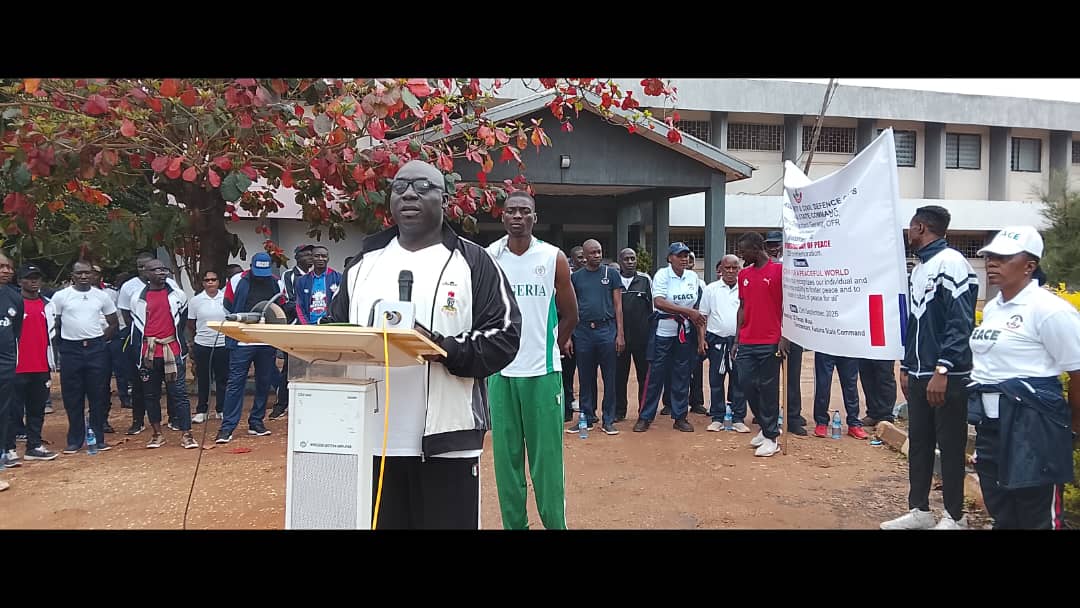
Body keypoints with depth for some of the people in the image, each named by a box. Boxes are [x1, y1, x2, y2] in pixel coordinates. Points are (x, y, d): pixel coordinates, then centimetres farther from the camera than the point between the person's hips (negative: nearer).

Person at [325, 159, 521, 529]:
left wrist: (444, 349, -20)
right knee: (377, 522, 11)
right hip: (374, 438, 4)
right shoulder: (365, 264, 15)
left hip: (446, 438, -4)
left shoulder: (472, 262, 2)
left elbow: (504, 335, -5)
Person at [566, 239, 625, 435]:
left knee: (609, 377, 2)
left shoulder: (610, 274, 4)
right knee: (585, 378, 8)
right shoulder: (576, 277, 8)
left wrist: (620, 334, -4)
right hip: (583, 331, 2)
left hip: (606, 330, -1)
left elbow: (618, 305, 3)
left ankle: (608, 420, 10)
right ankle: (586, 418, 18)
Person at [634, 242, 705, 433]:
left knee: (682, 375, 8)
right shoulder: (662, 275, -11)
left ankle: (680, 417, 18)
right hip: (663, 331, -4)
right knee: (655, 374, -1)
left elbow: (697, 306, 13)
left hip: (685, 332, 5)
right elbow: (658, 302, -24)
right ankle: (645, 417, 8)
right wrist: (688, 311, -25)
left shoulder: (693, 277, 5)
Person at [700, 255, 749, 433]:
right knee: (716, 380, 4)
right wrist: (701, 339, 0)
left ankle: (738, 419, 10)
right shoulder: (711, 289, 6)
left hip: (739, 340, 0)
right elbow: (703, 316, 7)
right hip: (716, 339, 0)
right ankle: (717, 418, 13)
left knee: (738, 380, 3)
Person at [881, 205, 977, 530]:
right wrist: (906, 367, 19)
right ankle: (919, 510, 23)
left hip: (947, 377, -8)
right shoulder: (918, 268, 15)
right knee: (918, 443, 12)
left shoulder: (951, 262, -12)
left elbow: (961, 322, -19)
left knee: (950, 447, 3)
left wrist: (942, 370, -22)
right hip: (919, 375, 8)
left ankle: (954, 516, 16)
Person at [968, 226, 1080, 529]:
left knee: (1038, 516, 2)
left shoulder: (1048, 309, -14)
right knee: (1001, 514, 17)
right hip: (990, 423, 8)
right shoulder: (991, 308, 11)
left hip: (1032, 424, -8)